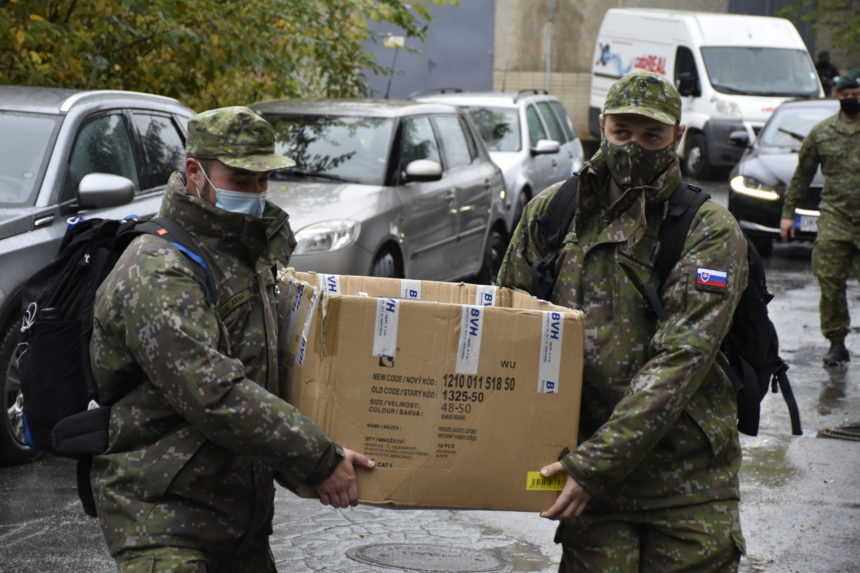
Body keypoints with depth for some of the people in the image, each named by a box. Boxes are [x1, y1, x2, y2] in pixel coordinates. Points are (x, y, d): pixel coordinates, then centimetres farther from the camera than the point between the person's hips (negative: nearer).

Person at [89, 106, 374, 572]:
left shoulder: (252, 249, 12)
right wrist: (319, 459, -25)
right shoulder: (157, 275, -19)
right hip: (161, 513, -9)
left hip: (241, 507, 9)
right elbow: (216, 397, -27)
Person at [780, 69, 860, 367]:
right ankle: (836, 343, 8)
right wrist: (788, 212, 14)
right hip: (834, 216, 2)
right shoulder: (821, 132, 10)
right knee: (830, 281, -3)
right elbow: (802, 175, 17)